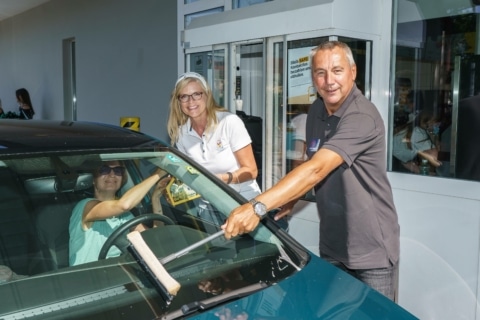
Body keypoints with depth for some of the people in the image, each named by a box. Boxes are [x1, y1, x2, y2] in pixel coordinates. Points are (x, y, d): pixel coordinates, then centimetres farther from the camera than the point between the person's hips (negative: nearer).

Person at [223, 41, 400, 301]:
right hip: (331, 245, 7)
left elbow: (316, 170, -36)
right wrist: (293, 198, 1)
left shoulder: (362, 117, -24)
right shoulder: (316, 111, 3)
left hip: (371, 250, -7)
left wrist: (258, 206, -43)